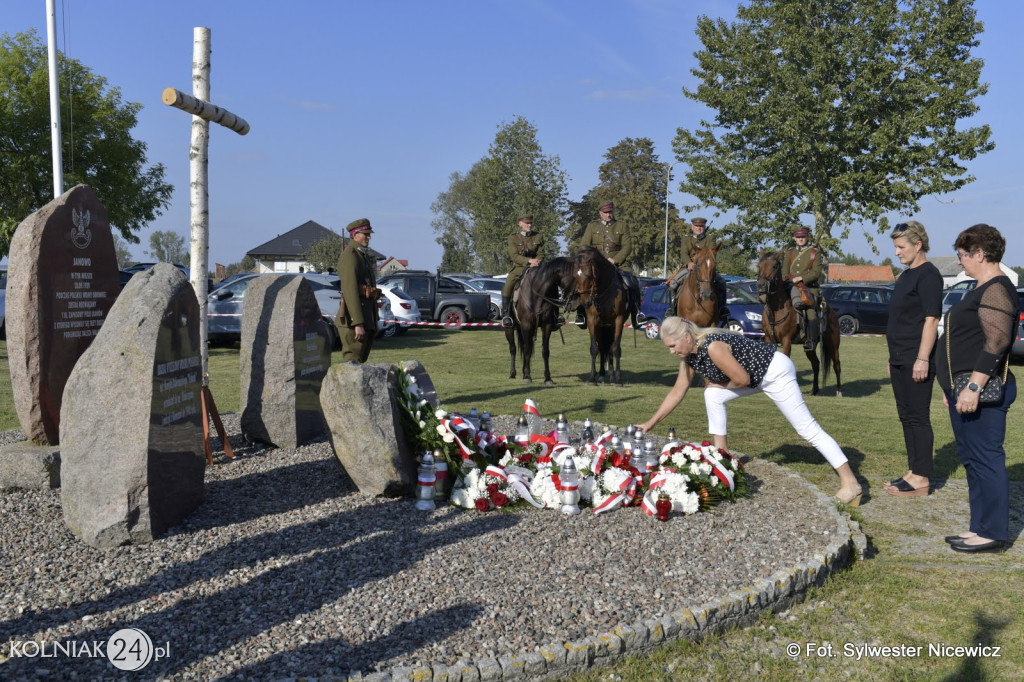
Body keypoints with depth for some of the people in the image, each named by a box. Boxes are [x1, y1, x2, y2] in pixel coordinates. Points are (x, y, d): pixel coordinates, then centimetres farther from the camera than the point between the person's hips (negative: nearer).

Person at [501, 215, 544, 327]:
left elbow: (540, 254, 7)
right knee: (507, 287, -27)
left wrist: (536, 262, -16)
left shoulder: (539, 237, 9)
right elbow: (514, 256, -10)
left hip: (534, 267, 2)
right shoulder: (513, 237, 1)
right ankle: (505, 314, -16)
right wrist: (529, 260, -24)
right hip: (518, 268, -2)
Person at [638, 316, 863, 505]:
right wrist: (650, 423, 7)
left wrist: (719, 385, -4)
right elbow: (677, 392, 7)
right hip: (757, 376, 9)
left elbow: (742, 379, -23)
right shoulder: (689, 356, -1)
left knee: (807, 428, -9)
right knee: (712, 395, 2)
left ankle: (850, 483, -6)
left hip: (775, 370, -9)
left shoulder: (713, 347, -29)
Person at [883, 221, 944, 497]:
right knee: (907, 416, 13)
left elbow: (931, 319, -18)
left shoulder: (928, 275, -12)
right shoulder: (907, 275, 17)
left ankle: (921, 479, 2)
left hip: (916, 360, -9)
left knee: (918, 417, -4)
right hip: (900, 359, 10)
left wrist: (922, 359, -23)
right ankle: (914, 471, 21)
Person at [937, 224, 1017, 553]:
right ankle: (980, 527, 23)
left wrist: (974, 386, -26)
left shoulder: (997, 289, -14)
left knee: (985, 459, -5)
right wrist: (955, 386, 25)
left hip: (981, 393, -11)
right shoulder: (982, 289, 18)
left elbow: (997, 343, -23)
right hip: (965, 390, 11)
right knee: (972, 458, 14)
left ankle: (992, 533, 3)